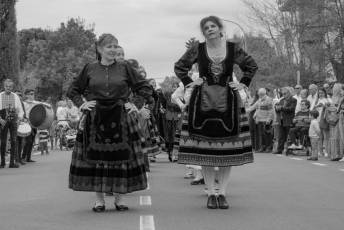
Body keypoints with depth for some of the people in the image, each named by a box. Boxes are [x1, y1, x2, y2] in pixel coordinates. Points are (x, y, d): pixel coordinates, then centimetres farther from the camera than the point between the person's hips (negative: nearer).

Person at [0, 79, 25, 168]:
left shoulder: (15, 96, 9)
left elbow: (20, 110, 11)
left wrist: (19, 118, -7)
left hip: (13, 120, 1)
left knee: (14, 141, -4)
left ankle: (12, 162, -2)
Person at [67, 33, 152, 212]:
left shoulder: (124, 68, 6)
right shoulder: (90, 69, 6)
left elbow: (142, 86, 10)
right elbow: (73, 90, 15)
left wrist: (148, 97, -7)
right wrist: (81, 104, 1)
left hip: (119, 119, 0)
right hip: (95, 120, 0)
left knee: (120, 157, 0)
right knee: (95, 158, 0)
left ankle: (119, 198, 11)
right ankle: (99, 199, 9)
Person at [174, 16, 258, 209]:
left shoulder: (232, 48, 2)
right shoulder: (198, 49, 2)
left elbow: (252, 66, 15)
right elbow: (180, 66, 14)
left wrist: (243, 83, 5)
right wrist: (188, 82, 3)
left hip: (228, 102, 0)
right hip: (203, 102, 0)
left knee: (228, 150, -1)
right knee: (205, 150, -2)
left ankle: (223, 193, 6)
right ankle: (211, 193, 6)